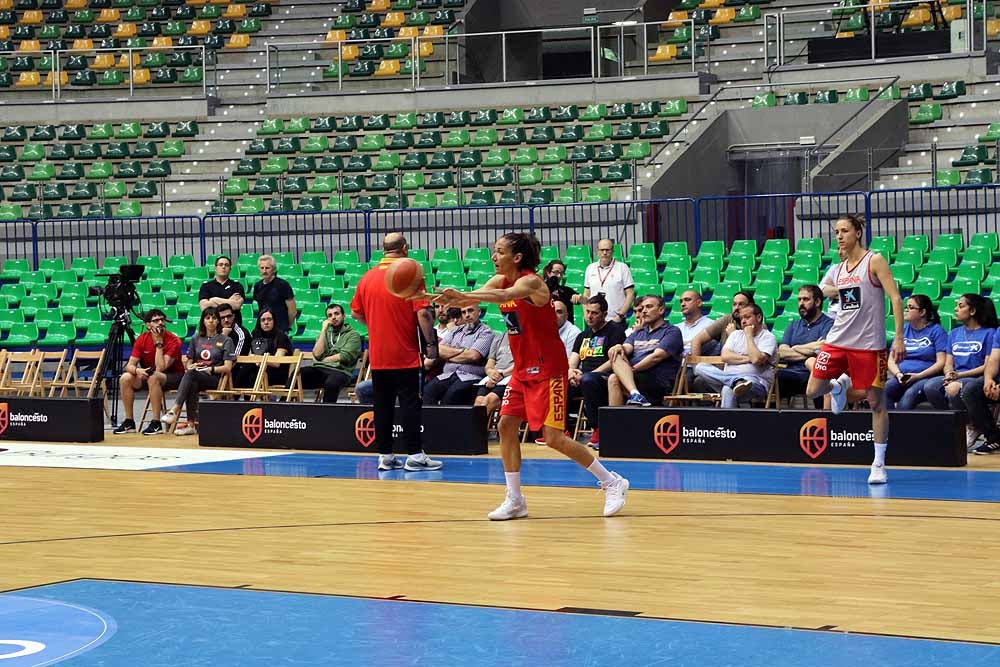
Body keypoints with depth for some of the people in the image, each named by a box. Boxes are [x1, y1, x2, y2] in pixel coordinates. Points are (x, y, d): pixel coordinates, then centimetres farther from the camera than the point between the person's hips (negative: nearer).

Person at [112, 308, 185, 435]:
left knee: (154, 377, -36)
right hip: (148, 375, 5)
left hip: (174, 376, -5)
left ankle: (156, 423, -30)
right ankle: (129, 422, -8)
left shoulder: (173, 341, -19)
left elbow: (160, 369, -28)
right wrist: (137, 370, -32)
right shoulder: (142, 339, -6)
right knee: (125, 378, -18)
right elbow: (130, 365, -9)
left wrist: (159, 343, -28)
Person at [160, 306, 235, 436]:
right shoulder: (196, 339, 20)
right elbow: (188, 363, 21)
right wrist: (192, 366, -3)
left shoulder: (225, 340, 8)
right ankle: (191, 424, -40)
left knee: (191, 373, -36)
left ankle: (175, 410, -46)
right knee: (192, 385, -37)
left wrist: (210, 369, -13)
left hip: (215, 379, -3)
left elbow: (228, 368, 0)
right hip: (196, 378, 3)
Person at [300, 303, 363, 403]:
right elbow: (317, 354, 5)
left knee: (331, 383, -41)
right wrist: (324, 330, 5)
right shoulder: (325, 333, 24)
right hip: (319, 370, 4)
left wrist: (324, 360, 4)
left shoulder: (353, 335, 10)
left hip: (340, 371, -4)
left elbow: (344, 357, -5)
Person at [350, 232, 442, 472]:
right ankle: (414, 455, -2)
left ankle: (385, 456, 10)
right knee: (410, 404, -1)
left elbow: (356, 313, 13)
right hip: (405, 355, -5)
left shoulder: (367, 277, 6)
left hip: (377, 356, 5)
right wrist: (430, 343, -8)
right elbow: (423, 313, -16)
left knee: (382, 405, 8)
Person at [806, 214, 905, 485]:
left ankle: (879, 463, 8)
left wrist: (899, 338, -18)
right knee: (813, 391, 0)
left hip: (869, 344, -5)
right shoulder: (839, 269, 10)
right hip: (838, 340, 6)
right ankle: (840, 385, 34)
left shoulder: (874, 261, -7)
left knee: (876, 402, 0)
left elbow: (895, 298, -12)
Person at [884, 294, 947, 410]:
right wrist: (898, 374, -6)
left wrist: (918, 376, -15)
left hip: (926, 378, -4)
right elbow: (892, 360, 16)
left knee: (910, 394, -36)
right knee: (885, 388, -30)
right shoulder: (903, 330, 20)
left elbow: (941, 362, -4)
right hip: (901, 378, 4)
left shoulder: (936, 330, 5)